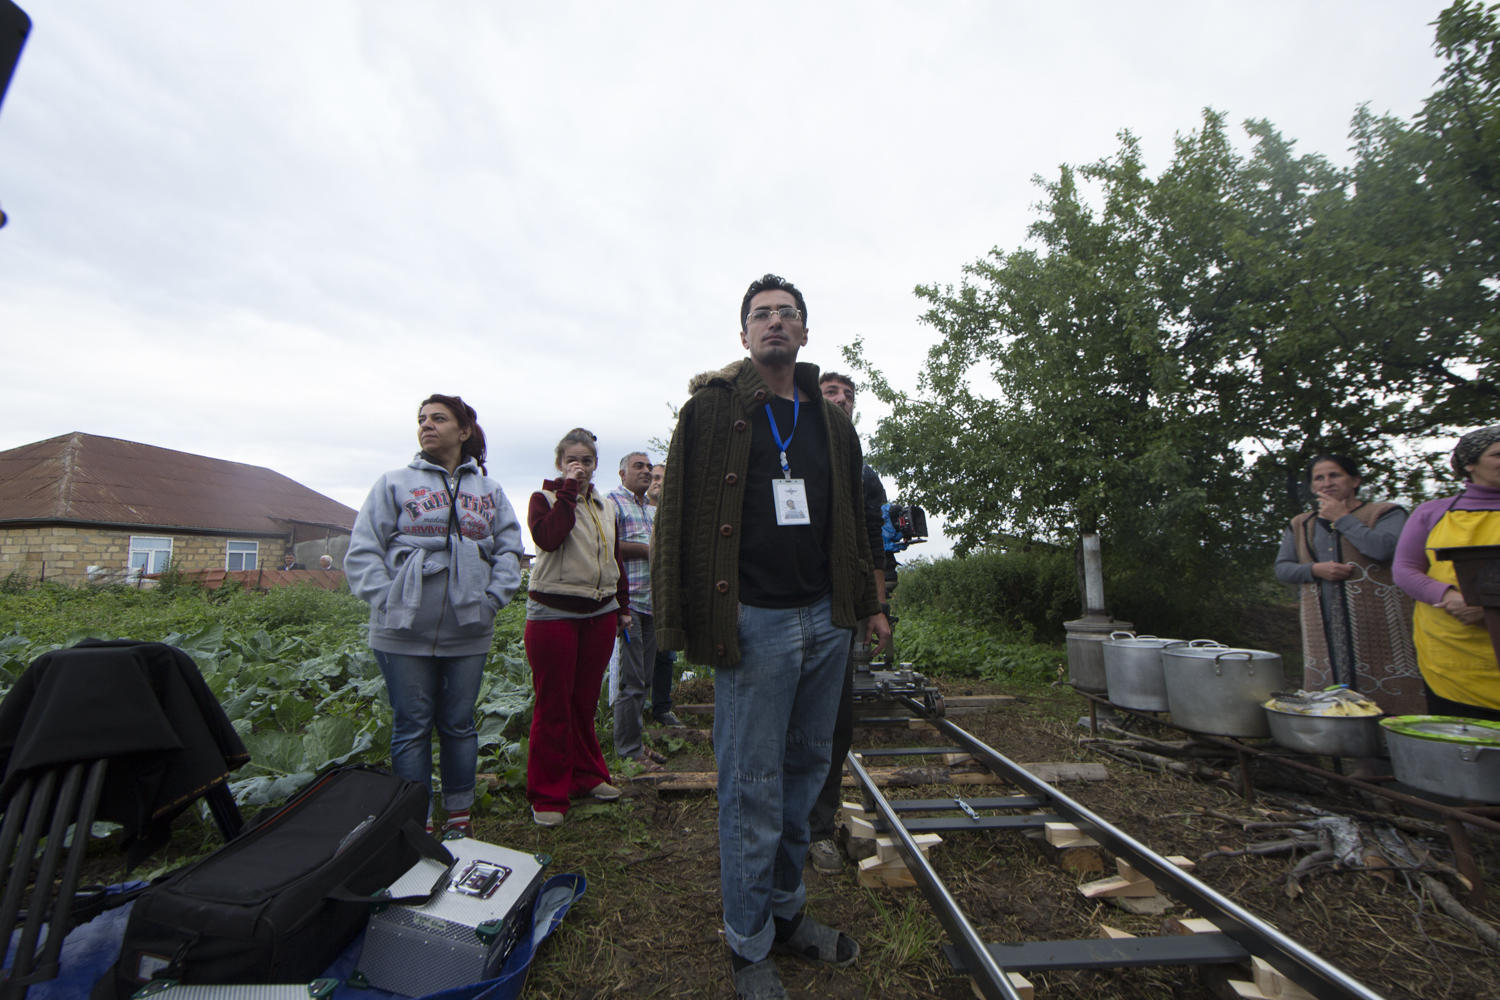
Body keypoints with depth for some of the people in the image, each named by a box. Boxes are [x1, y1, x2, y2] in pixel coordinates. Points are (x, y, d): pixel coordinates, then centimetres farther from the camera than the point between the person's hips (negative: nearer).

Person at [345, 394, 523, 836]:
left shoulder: (488, 490, 9)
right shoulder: (395, 484, 3)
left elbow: (508, 549, 7)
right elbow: (362, 551, 0)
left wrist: (491, 599, -4)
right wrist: (387, 602, -10)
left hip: (468, 633, 2)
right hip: (403, 634, -1)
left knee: (458, 724, 13)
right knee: (412, 728, 8)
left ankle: (459, 818, 30)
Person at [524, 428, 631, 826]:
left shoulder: (604, 506, 16)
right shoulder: (545, 498, 1)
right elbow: (547, 537, -21)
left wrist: (623, 606, 18)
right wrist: (569, 490, -15)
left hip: (599, 614, 5)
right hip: (553, 613, -4)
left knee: (586, 700, 13)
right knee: (553, 704, 2)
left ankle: (587, 775, 29)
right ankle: (548, 796, 15)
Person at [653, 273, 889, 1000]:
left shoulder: (832, 423, 14)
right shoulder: (714, 407, -1)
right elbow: (677, 516, -6)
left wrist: (866, 604, 19)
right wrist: (682, 622, -12)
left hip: (825, 620, 6)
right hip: (755, 623, -5)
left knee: (805, 771, 18)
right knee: (752, 789, 5)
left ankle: (787, 913, 39)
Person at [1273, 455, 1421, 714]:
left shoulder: (1385, 513, 6)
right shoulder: (1300, 525, 15)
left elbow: (1382, 548, -15)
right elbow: (1281, 568, 11)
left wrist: (1342, 518, -6)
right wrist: (1315, 570, -7)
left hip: (1374, 623, -3)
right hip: (1322, 624, 3)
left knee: (1383, 695, -3)